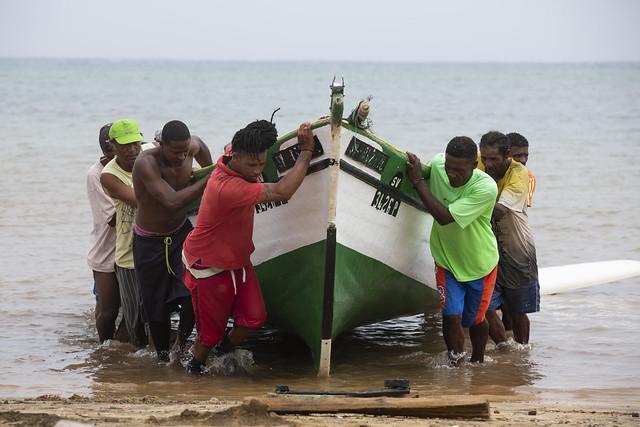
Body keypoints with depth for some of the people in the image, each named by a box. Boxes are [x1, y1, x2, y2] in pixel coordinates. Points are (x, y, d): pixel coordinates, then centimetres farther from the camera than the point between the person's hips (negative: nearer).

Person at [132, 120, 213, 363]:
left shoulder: (190, 148, -12)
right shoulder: (146, 163, -30)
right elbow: (173, 202, -39)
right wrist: (209, 181, -39)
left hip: (181, 231, 4)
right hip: (149, 242, -3)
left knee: (193, 292, -16)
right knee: (156, 307, 6)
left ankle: (181, 342, 9)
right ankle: (163, 356, 28)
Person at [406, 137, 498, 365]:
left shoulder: (486, 188, -32)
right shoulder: (436, 165, -19)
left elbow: (445, 217, -36)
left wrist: (417, 180, -32)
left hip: (479, 264, -2)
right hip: (446, 260, 2)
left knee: (475, 319, 15)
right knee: (451, 316, -12)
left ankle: (478, 361, 42)